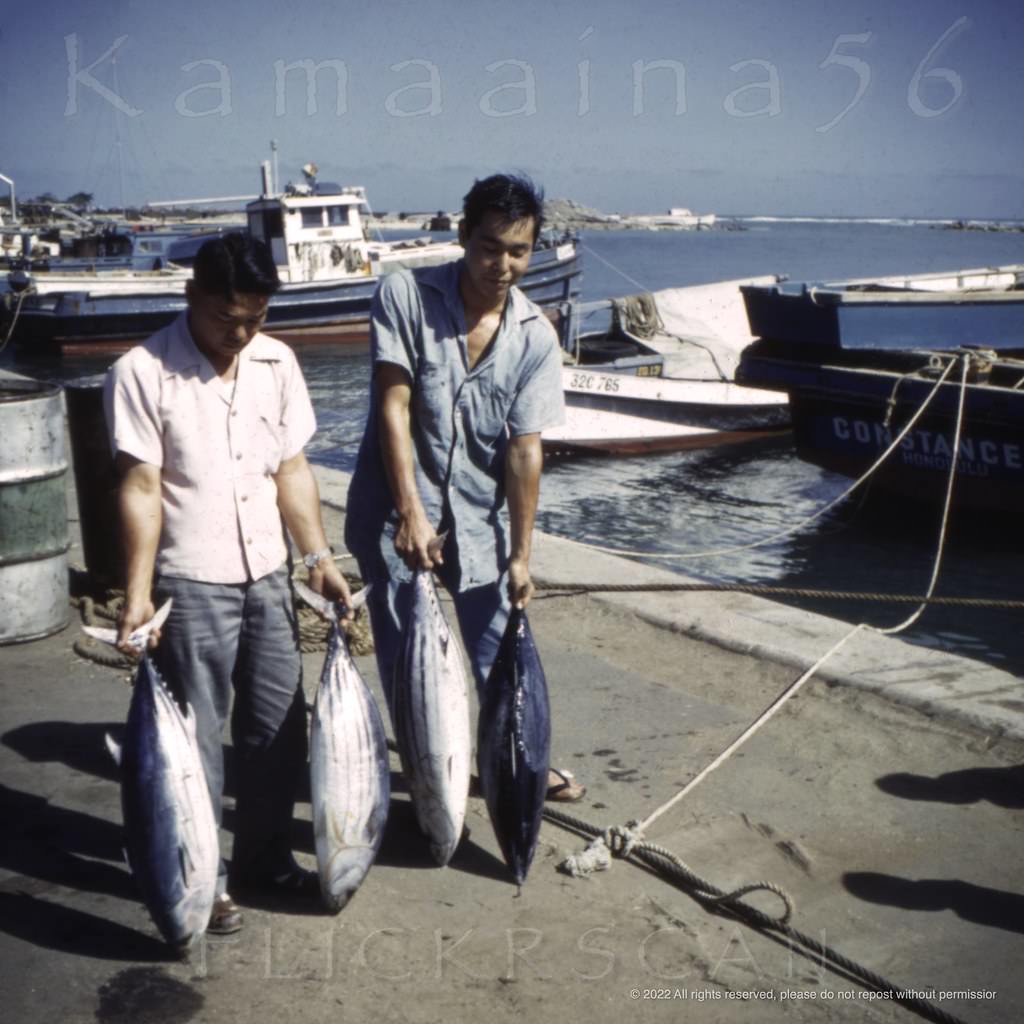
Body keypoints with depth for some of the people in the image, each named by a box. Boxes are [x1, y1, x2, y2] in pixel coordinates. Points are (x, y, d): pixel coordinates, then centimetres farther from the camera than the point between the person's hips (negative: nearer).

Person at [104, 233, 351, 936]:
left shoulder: (277, 362, 3)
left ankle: (266, 857, 30)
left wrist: (319, 556, 3)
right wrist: (138, 595, -17)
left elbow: (292, 469, 8)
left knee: (279, 725, 13)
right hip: (191, 585, -5)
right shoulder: (143, 373, -12)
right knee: (198, 736, 4)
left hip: (268, 575, 6)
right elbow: (141, 490, -13)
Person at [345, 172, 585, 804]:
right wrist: (411, 511, -22)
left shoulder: (536, 336, -6)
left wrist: (521, 553, -9)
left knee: (501, 654, 10)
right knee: (405, 657, 5)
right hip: (397, 512, -2)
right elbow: (393, 407, -15)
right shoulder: (407, 295, -12)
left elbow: (525, 447, -7)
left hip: (479, 516, 2)